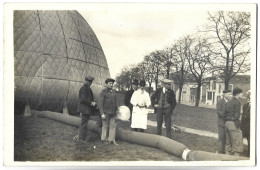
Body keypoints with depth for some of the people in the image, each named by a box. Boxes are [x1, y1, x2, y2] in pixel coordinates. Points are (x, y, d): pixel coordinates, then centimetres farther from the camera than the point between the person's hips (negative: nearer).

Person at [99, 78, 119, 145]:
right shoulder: (103, 92, -8)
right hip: (106, 112, -5)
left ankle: (112, 140, 12)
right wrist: (102, 113, -15)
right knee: (105, 126, 3)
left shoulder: (114, 91, 9)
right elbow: (100, 103, -10)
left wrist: (116, 111, 13)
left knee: (113, 126, 4)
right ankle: (104, 139, 16)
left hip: (113, 113, 5)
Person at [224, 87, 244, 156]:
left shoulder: (228, 102, 15)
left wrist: (227, 122, 16)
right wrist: (238, 127, -13)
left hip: (227, 123, 9)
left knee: (228, 143, 13)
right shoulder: (237, 102, -10)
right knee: (237, 144, -3)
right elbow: (236, 116, -16)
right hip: (233, 124, -9)